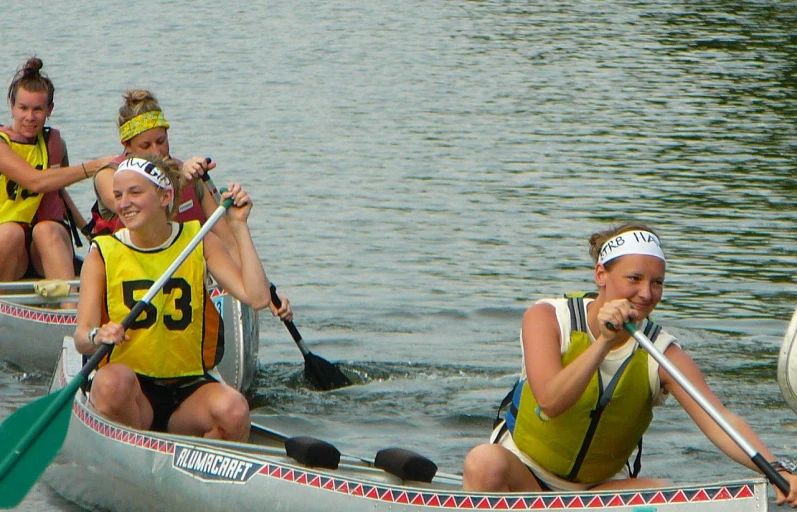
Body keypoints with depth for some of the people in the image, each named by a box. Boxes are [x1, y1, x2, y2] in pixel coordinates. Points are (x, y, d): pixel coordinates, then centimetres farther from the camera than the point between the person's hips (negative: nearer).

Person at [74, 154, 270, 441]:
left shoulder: (199, 242, 5)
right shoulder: (103, 253, 1)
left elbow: (257, 298, -8)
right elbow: (81, 339, -9)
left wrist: (239, 226, -6)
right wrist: (98, 337, -32)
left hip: (189, 387, 1)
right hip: (131, 390, -1)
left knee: (233, 410, -31)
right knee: (112, 381, -36)